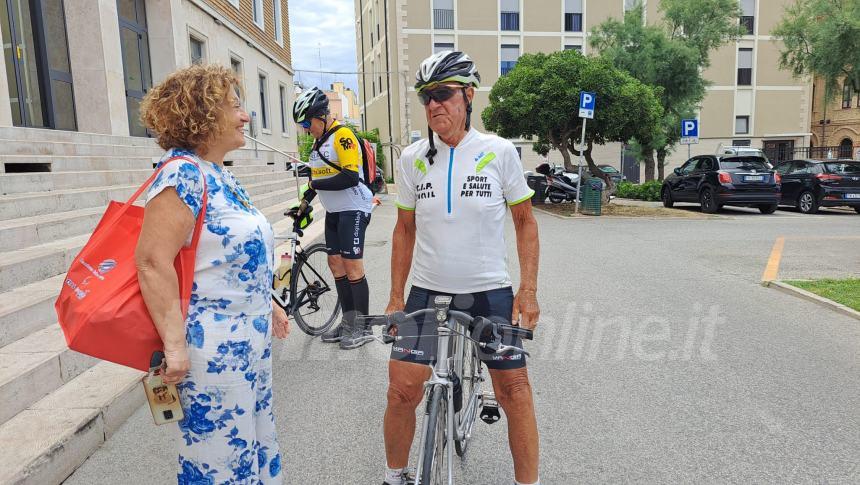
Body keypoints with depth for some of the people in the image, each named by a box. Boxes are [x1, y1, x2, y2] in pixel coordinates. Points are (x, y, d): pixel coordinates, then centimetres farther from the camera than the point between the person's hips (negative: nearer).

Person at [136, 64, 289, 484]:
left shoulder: (222, 177, 10)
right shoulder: (183, 173, -18)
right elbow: (152, 262, -24)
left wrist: (267, 305, 20)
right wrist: (174, 346, -24)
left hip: (251, 337, 9)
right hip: (213, 345, -9)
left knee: (256, 443, 21)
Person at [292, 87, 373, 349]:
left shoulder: (342, 135, -15)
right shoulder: (319, 141, 15)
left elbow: (350, 177, -25)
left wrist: (314, 184, -18)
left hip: (353, 210, -9)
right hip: (333, 211, 9)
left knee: (352, 266, -7)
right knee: (335, 264, 9)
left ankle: (362, 327, 4)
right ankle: (348, 322, 19)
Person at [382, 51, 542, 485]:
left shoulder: (499, 152, -5)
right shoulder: (412, 158, 0)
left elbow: (525, 221, 2)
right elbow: (405, 229, 8)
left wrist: (528, 290, -5)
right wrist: (396, 298, 7)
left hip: (490, 292, -1)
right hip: (427, 292, 2)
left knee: (514, 390, 3)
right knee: (402, 390, 0)